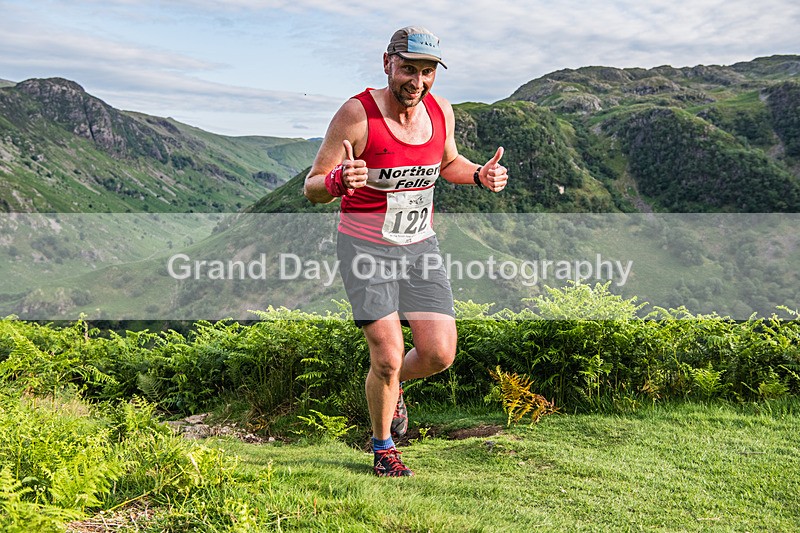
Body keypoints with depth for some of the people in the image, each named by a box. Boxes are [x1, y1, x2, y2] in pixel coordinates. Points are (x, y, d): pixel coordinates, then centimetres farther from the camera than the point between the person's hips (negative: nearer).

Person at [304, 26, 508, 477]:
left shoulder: (441, 111, -2)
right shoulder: (357, 114, -18)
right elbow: (312, 188, -14)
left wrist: (480, 175, -3)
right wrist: (340, 180, -37)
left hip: (420, 246, 5)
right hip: (366, 249, -4)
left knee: (439, 354, -3)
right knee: (388, 356, -10)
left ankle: (392, 386, 32)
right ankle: (383, 450, 17)